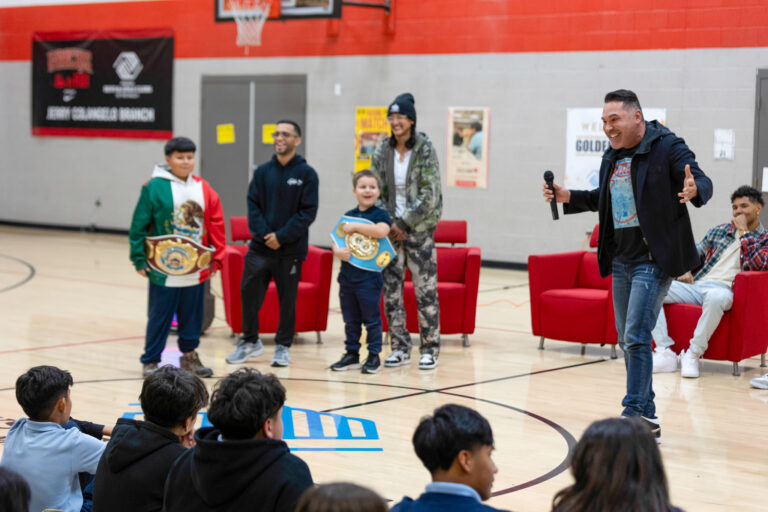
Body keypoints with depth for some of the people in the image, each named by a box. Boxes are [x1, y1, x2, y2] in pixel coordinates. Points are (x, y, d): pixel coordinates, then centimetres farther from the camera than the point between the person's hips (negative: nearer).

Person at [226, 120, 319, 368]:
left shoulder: (306, 173, -3)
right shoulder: (262, 171, 6)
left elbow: (308, 212, -8)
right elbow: (253, 205, 4)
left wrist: (282, 236, -14)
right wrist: (263, 233, -11)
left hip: (290, 250, -3)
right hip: (260, 247, 3)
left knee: (287, 299, 6)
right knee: (249, 293, 3)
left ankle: (283, 347, 19)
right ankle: (250, 341, 20)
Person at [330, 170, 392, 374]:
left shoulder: (380, 214, -4)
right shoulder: (348, 215, 11)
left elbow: (382, 231, -26)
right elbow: (336, 240, 11)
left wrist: (355, 226, -20)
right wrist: (338, 251, -11)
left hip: (369, 277, -5)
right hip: (347, 275, 5)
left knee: (371, 319, 1)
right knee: (350, 319, 13)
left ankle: (374, 356, 9)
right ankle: (352, 354, 22)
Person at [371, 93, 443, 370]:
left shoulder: (425, 149, -7)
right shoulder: (382, 150, 6)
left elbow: (429, 194, -11)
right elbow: (376, 190, 8)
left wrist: (405, 222, -13)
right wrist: (389, 222, -4)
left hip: (419, 227, -4)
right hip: (391, 226, 4)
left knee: (425, 288, -4)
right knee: (391, 287, 4)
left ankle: (430, 348, 6)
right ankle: (400, 348, 13)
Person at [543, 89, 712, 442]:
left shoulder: (668, 147, -11)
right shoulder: (612, 157, 11)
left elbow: (703, 182, -16)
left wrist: (694, 189, -39)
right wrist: (568, 197, 12)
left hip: (654, 260, -8)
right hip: (621, 260, 8)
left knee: (636, 337, -14)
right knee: (626, 341, 12)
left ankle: (636, 413, -8)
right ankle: (647, 419, 22)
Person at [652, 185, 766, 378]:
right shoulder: (719, 231, 23)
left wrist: (744, 232, -2)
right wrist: (685, 271, 5)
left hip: (723, 288, -5)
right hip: (696, 285, 5)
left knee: (716, 297, -44)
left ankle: (693, 354, -27)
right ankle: (665, 352, -23)